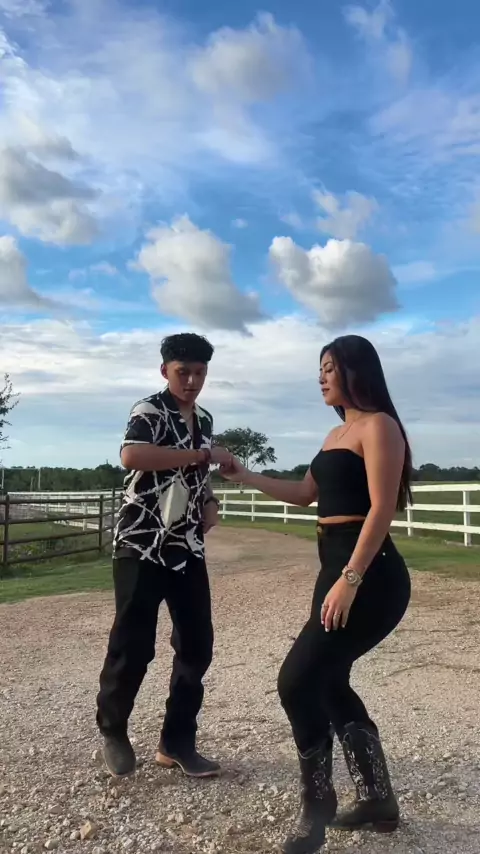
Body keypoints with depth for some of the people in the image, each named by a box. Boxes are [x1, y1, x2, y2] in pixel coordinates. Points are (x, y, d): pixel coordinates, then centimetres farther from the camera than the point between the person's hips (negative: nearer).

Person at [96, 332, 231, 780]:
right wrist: (204, 454, -27)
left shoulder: (204, 420, 14)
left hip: (187, 547, 7)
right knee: (133, 644, -2)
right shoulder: (149, 410, -10)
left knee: (197, 644, 5)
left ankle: (176, 742, 20)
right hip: (141, 546, -7)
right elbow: (131, 456, -32)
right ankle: (112, 730, 24)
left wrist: (209, 501, 5)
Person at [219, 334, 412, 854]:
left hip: (368, 577, -9)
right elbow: (305, 493, 29)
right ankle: (377, 801, 28)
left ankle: (316, 809, 9)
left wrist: (349, 580, -24)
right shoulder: (337, 434, 19)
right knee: (329, 683, 13)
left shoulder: (378, 425, -9)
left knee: (298, 682, -10)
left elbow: (381, 509, -18)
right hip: (337, 570, 10)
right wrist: (245, 476, 30)